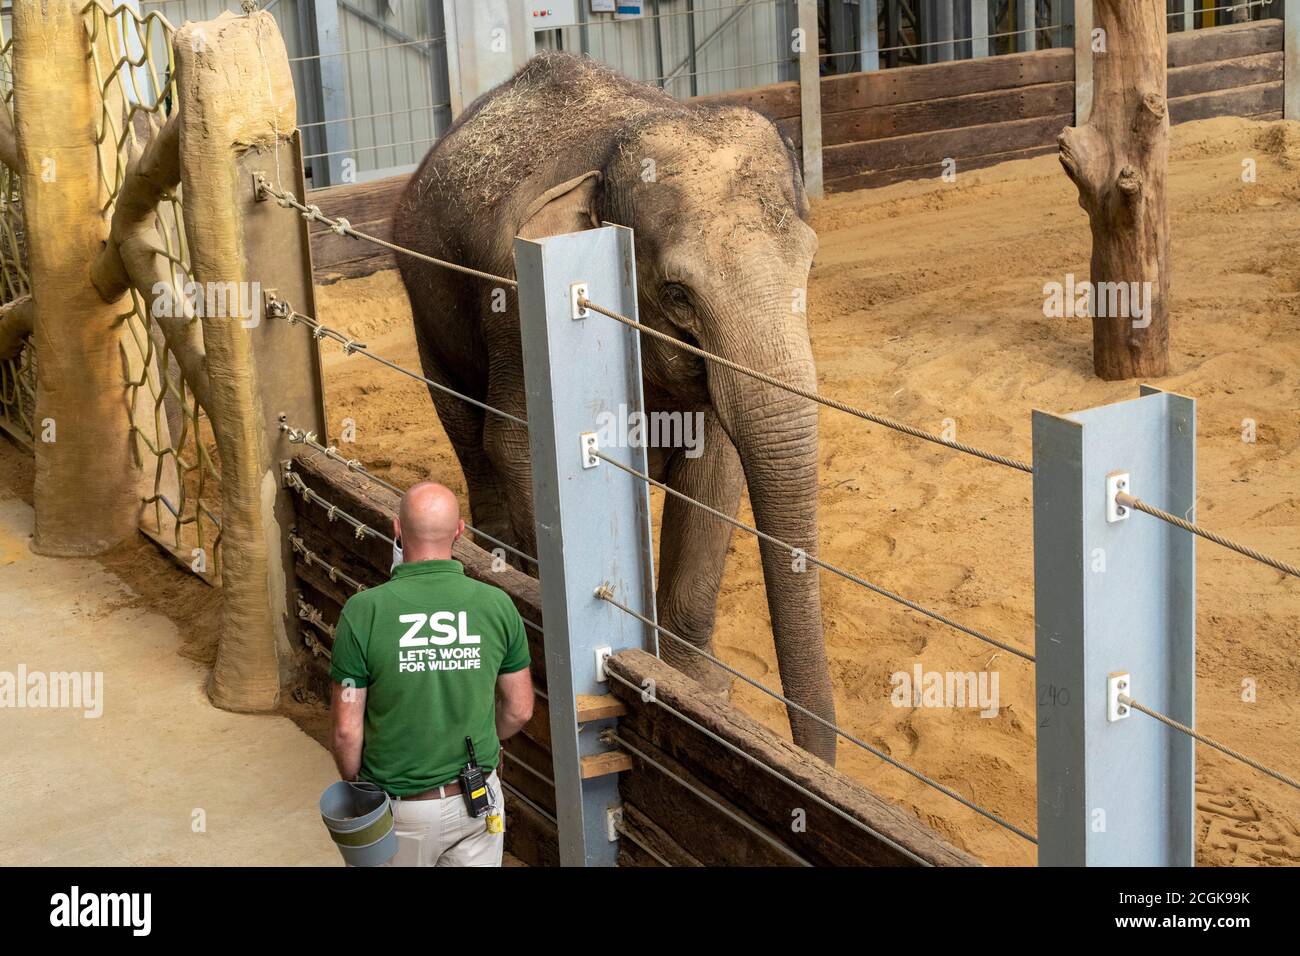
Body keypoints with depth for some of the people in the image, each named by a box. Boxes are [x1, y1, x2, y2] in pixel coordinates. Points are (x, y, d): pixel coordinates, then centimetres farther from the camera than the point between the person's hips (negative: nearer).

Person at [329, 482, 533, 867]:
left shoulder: (362, 612, -18)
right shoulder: (497, 605, -10)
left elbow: (346, 729, -13)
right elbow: (519, 709, 1)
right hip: (477, 803, 2)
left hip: (400, 810, -2)